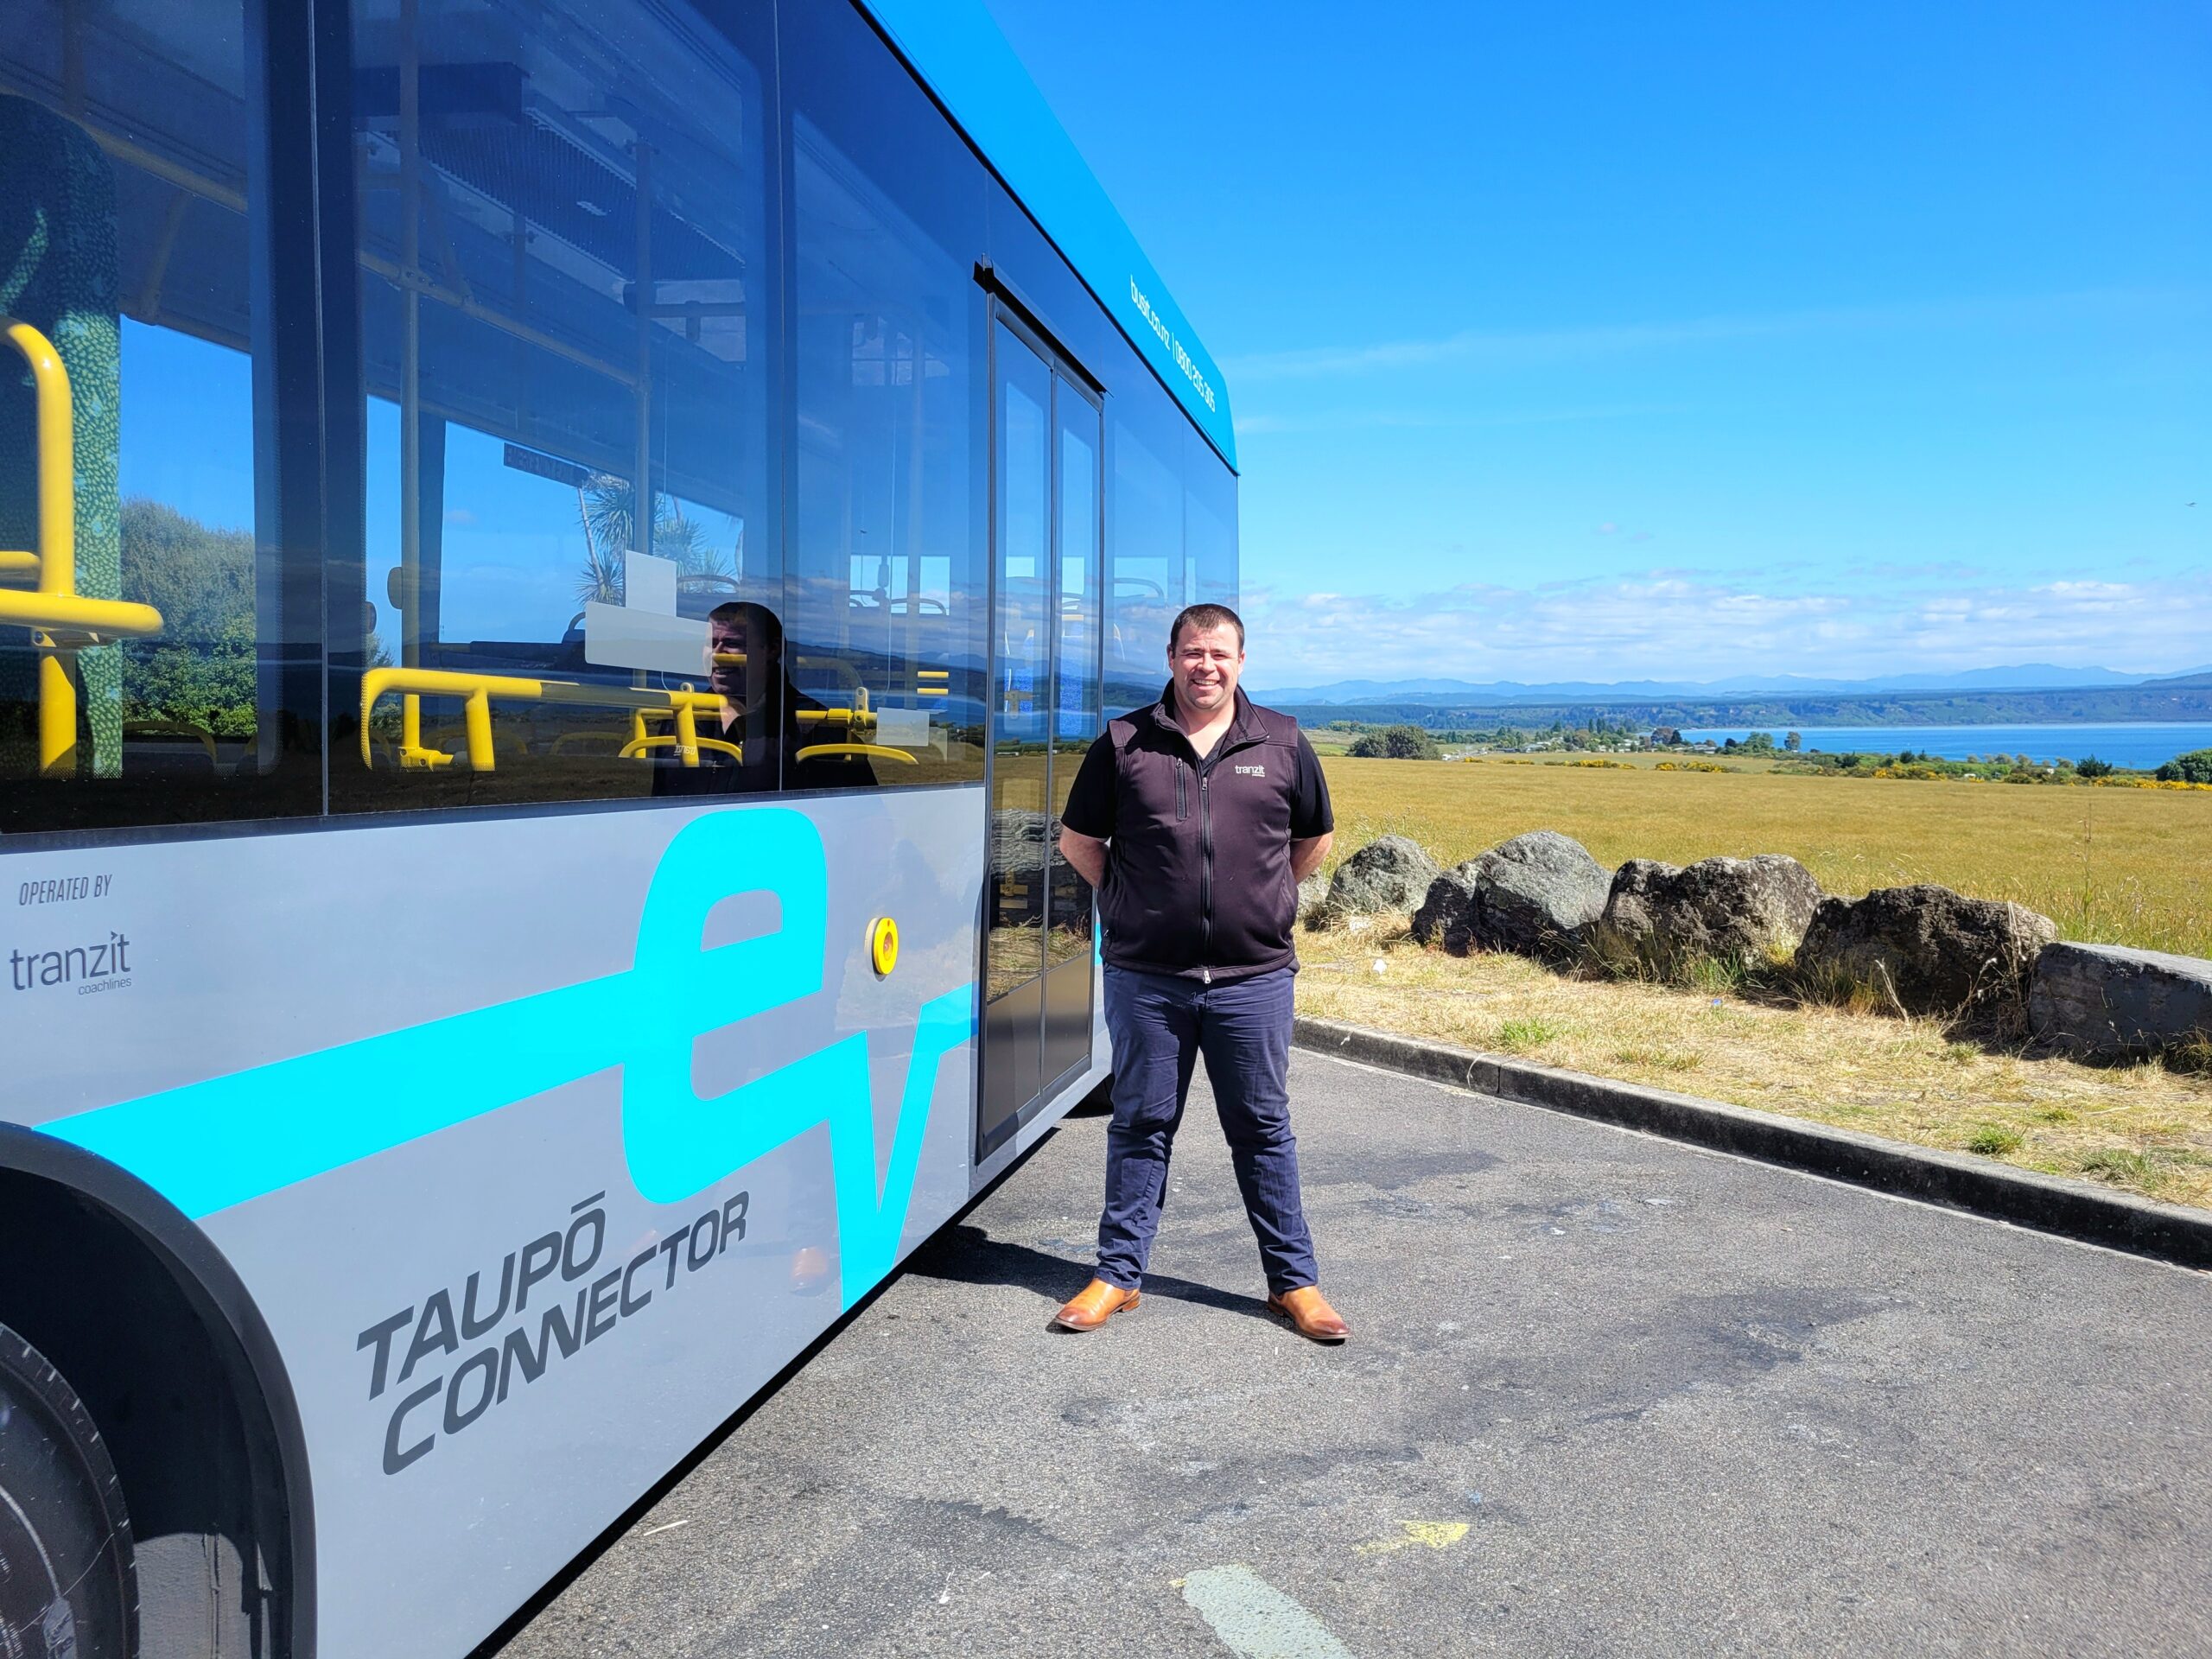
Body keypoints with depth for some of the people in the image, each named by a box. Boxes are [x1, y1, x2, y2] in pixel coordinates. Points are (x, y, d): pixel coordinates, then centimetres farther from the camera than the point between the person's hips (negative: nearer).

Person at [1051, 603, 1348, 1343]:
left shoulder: (1283, 744, 4)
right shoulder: (1124, 743, 1)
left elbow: (1314, 842, 16)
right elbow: (1078, 838, 11)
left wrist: (1264, 900, 12)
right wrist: (1129, 898, 7)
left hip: (1252, 977, 0)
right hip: (1146, 977, 0)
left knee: (1263, 1128, 10)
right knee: (1140, 1125, 10)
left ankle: (1293, 1280, 22)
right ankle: (1119, 1273, 23)